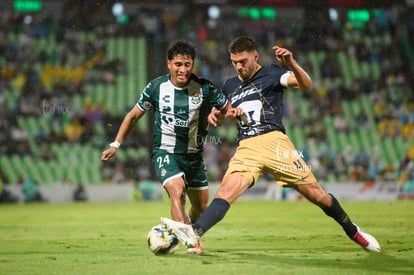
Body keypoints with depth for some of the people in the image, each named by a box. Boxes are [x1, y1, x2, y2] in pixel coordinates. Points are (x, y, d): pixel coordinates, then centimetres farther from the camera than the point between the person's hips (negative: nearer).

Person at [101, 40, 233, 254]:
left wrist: (218, 115, -23)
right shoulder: (156, 87, -7)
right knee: (177, 190, -29)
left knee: (201, 206, 13)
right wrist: (116, 144, 3)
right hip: (165, 152, -2)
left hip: (194, 155, 3)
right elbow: (133, 115, 6)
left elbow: (230, 110, 1)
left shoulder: (204, 88, -8)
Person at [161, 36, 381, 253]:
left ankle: (353, 232, 20)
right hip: (246, 149, 3)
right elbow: (223, 112, 37)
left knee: (316, 195, -1)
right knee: (226, 191, -21)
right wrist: (214, 115, 12)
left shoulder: (270, 74, 5)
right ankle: (194, 232, -44)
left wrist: (291, 64, -29)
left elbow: (306, 84, -9)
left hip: (273, 141, -3)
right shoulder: (230, 86, 20)